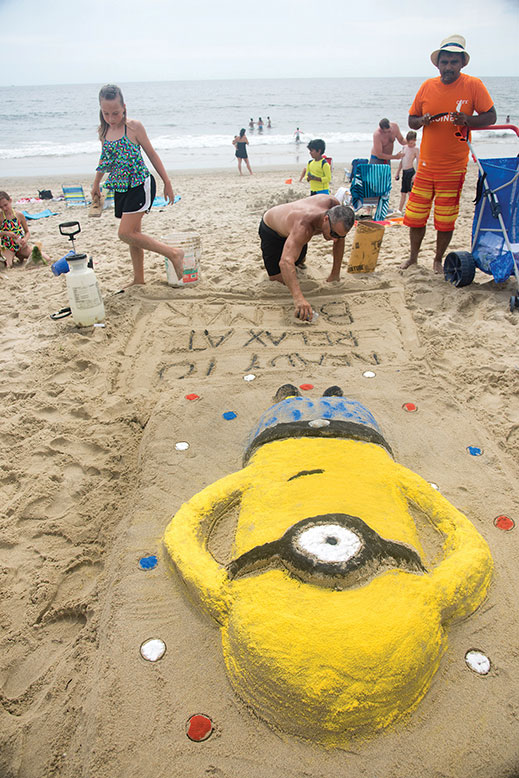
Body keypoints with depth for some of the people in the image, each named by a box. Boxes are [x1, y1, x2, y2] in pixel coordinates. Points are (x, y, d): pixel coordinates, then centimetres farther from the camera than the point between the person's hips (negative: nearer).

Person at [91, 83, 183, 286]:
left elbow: (152, 154, -2)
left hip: (140, 185, -6)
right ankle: (139, 279, 21)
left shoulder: (134, 127, -8)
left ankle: (173, 253, -10)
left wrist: (167, 182, 0)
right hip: (120, 188, 6)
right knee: (133, 233, 11)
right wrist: (96, 184, 31)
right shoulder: (103, 132, 8)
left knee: (126, 233, -17)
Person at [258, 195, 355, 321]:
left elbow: (340, 239, -12)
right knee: (278, 278, -3)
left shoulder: (334, 205, -30)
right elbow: (285, 262, -64)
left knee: (299, 262, 21)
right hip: (271, 229, -6)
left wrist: (335, 273, -12)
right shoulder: (304, 228, -51)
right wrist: (298, 298, -77)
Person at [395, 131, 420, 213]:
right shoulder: (405, 147, 15)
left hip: (410, 171, -7)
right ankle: (400, 210, 20)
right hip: (404, 172, 7)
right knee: (403, 192, 12)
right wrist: (398, 172, 21)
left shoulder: (415, 149, -5)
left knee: (410, 192, -10)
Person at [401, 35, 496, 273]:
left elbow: (491, 117, -3)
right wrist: (422, 121, -12)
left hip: (454, 166, -2)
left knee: (445, 219, 2)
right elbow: (411, 120, 12)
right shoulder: (427, 86, 4)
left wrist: (467, 120, -22)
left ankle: (438, 260, 20)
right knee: (415, 215, 4)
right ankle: (413, 257, 24)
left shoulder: (473, 85, -4)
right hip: (426, 164, 3)